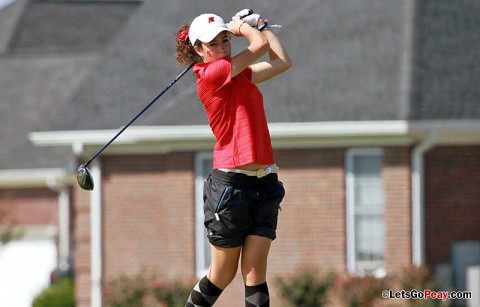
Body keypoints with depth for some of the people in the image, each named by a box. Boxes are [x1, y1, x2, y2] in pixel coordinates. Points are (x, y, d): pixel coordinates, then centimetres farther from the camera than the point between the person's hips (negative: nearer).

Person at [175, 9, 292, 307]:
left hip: (264, 183, 6)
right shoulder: (210, 74, -9)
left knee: (255, 273, -1)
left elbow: (282, 61, 16)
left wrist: (258, 24, 21)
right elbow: (260, 46, -7)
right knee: (223, 274, 4)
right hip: (231, 184, -6)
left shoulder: (241, 74, 15)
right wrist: (242, 25, 11)